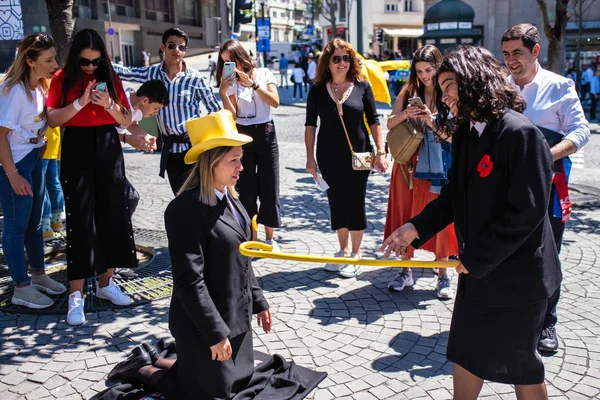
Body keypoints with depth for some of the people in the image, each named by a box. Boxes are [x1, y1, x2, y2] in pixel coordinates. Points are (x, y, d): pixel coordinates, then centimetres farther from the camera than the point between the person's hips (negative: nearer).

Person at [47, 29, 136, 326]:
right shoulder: (62, 78, 1)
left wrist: (109, 104, -11)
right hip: (77, 151, -3)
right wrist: (80, 103, -18)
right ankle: (76, 295, 1)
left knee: (112, 215, 6)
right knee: (80, 219, -5)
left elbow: (126, 121, 6)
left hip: (109, 151, 3)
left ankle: (105, 282, 21)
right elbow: (52, 119, -7)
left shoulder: (111, 79, 8)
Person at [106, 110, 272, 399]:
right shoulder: (187, 209, -25)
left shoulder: (228, 197, 3)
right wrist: (215, 333, -22)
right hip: (204, 324, -9)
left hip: (236, 317, 9)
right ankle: (145, 370, 24)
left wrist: (257, 300, 14)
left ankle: (153, 360, 33)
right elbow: (189, 282, -25)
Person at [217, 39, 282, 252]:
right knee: (246, 189, 3)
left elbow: (275, 102, -12)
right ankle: (251, 238, 13)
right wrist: (223, 92, -17)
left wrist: (252, 84, -16)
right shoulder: (230, 82, 4)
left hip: (266, 134, -1)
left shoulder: (264, 74, 2)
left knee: (269, 187, 3)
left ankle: (270, 238, 15)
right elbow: (232, 115, -6)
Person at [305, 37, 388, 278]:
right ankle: (343, 250, 27)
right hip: (329, 158, 2)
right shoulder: (318, 90, 0)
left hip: (358, 156, -2)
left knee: (355, 204, 4)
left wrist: (380, 152, -6)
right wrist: (310, 157, -3)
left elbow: (374, 121, -1)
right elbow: (310, 125, 2)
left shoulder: (362, 86, -3)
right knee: (336, 204, 11)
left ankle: (355, 254, 18)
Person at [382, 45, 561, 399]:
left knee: (520, 364, 12)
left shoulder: (520, 133, -22)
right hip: (477, 271, 8)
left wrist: (475, 257, -18)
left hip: (517, 276, -7)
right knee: (465, 353, 18)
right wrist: (417, 228, -3)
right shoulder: (466, 134, 5)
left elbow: (526, 211, -24)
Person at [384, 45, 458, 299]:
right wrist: (404, 114, -13)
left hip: (437, 167, -3)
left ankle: (443, 276, 16)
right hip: (408, 165, 3)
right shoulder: (408, 92, 6)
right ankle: (406, 271, 22)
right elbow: (390, 124, 6)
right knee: (405, 218, 8)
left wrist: (432, 121, -22)